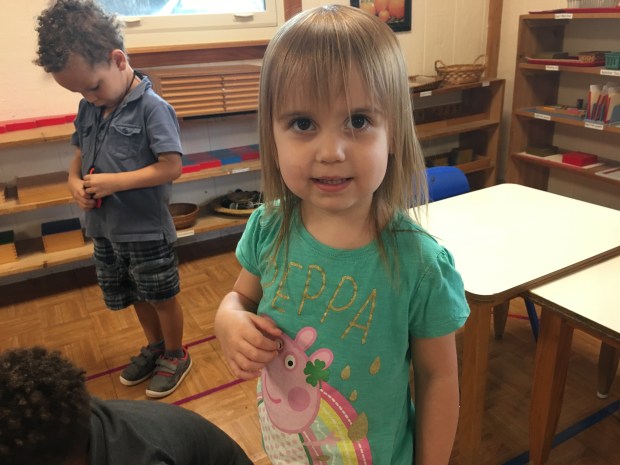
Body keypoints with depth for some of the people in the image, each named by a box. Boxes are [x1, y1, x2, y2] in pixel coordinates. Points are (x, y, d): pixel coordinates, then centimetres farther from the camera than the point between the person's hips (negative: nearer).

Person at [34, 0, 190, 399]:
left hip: (147, 230, -7)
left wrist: (114, 182, -23)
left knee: (162, 296, 12)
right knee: (136, 297, 23)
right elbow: (80, 155, 14)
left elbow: (172, 167, -22)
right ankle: (155, 347, 46)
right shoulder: (89, 108, 3)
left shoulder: (151, 107, -18)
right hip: (106, 228, 7)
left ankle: (176, 355, 34)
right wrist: (75, 182, -7)